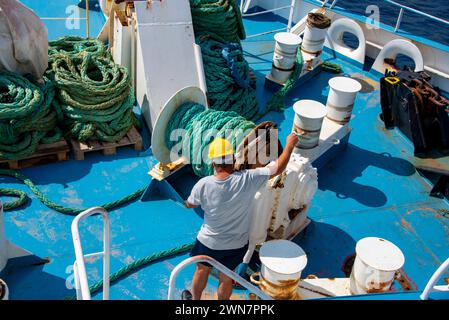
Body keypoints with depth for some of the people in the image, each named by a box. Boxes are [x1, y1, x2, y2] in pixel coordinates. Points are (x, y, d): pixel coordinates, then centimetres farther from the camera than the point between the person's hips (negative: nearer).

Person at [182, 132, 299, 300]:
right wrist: (290, 144, -4)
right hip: (236, 244, 0)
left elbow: (189, 204, -6)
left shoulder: (203, 184, -26)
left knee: (202, 271, 27)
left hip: (209, 242, 0)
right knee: (226, 277, 23)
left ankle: (194, 299, 51)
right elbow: (278, 168, -18)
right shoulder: (248, 179, -27)